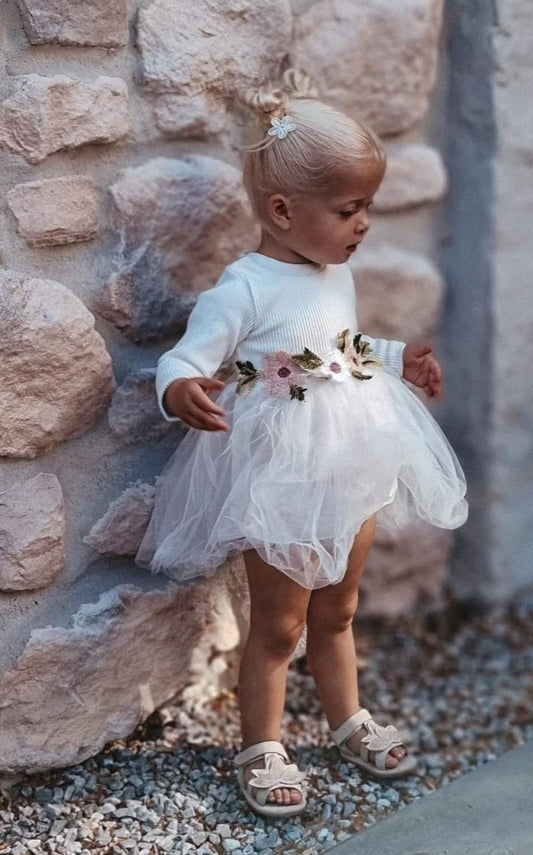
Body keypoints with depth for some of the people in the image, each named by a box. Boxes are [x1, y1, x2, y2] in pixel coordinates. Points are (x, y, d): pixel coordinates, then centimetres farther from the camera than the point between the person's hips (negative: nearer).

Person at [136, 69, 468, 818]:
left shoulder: (337, 275, 4)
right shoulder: (244, 289, -21)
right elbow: (184, 361, -25)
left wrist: (399, 361, 24)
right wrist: (182, 392, -46)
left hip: (353, 472, 7)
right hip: (282, 487, -7)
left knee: (336, 613, 23)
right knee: (278, 625, 7)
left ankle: (350, 722, 41)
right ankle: (262, 749, 25)